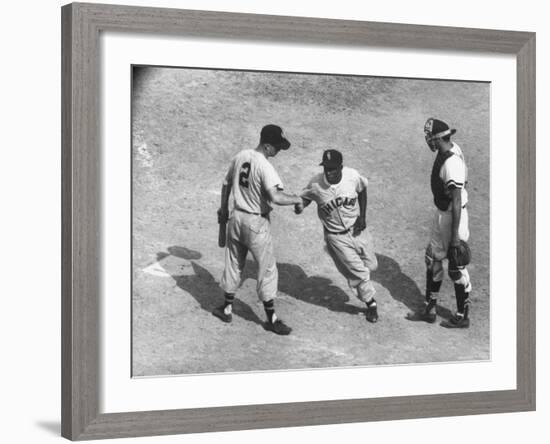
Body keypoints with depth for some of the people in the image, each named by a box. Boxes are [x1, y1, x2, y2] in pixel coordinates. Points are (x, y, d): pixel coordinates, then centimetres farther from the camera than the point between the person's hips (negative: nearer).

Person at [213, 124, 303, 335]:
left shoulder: (239, 157, 0)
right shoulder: (265, 167, -22)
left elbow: (226, 183, 13)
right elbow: (275, 197, -35)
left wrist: (223, 208, 27)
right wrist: (298, 199, -20)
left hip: (236, 217, 7)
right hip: (257, 223, -7)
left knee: (233, 264, 20)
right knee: (267, 269, 5)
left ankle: (227, 308, 32)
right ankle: (271, 319, 13)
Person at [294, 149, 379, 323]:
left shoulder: (353, 176, -18)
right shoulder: (315, 184, -23)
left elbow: (362, 190, 2)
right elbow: (304, 197, -5)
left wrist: (362, 216, -4)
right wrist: (299, 206, -28)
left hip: (357, 229, 2)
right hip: (336, 236, -2)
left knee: (371, 265, 13)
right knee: (358, 271, 0)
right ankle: (370, 303, 25)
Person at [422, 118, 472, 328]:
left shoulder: (452, 165, -31)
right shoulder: (451, 148, -3)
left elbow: (457, 202, -28)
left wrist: (455, 236, -24)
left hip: (452, 216, -10)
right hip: (442, 212, 10)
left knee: (456, 268, 5)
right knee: (433, 257, 21)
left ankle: (463, 316, 20)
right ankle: (431, 303, 37)